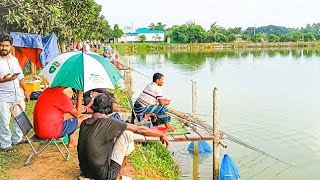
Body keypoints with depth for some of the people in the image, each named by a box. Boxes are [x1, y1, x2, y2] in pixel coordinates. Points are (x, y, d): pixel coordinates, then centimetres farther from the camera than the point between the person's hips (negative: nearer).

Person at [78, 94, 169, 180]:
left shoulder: (83, 123, 1)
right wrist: (161, 135, 4)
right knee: (127, 134, -2)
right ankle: (120, 171, 13)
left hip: (85, 172, 7)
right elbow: (140, 129, -10)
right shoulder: (108, 122, -17)